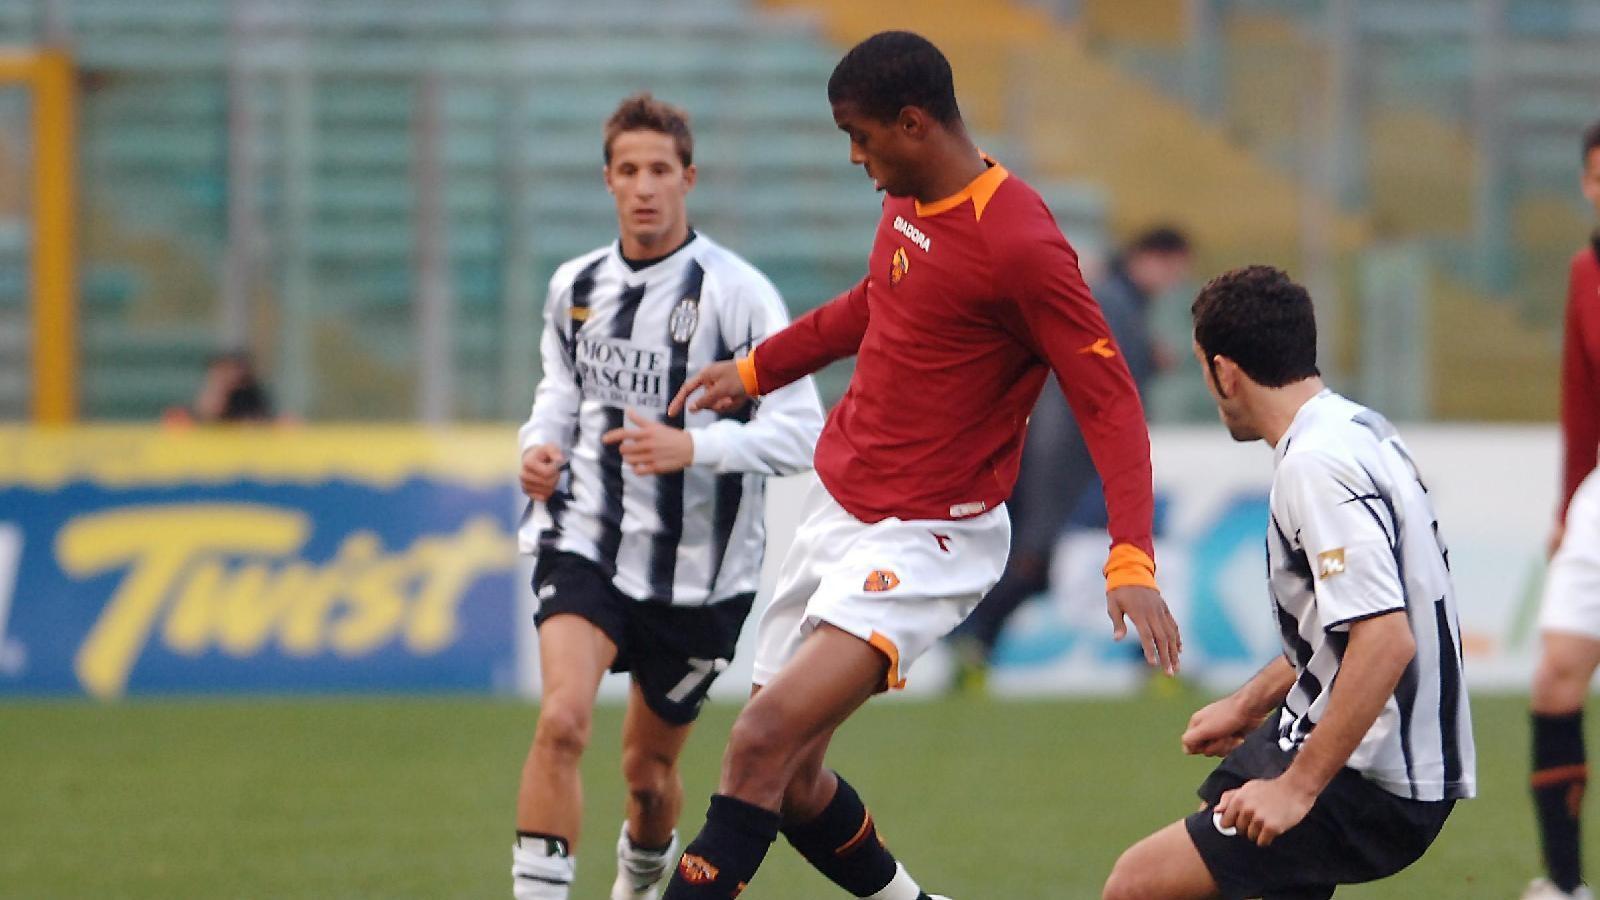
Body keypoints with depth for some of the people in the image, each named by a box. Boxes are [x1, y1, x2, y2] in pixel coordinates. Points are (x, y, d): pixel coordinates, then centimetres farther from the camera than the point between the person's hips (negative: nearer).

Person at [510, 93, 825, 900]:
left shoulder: (735, 292, -12)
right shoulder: (576, 287, 4)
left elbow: (800, 432, -15)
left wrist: (691, 447, -29)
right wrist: (540, 446, 2)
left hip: (698, 572, -2)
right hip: (587, 544, 2)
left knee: (649, 772, 13)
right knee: (562, 719, -24)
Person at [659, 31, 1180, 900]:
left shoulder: (1019, 246, -20)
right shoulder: (909, 203, 6)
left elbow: (1110, 402, -20)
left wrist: (1130, 560, -30)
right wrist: (756, 369, 37)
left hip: (923, 537, -9)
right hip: (836, 503, 9)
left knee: (761, 741, -22)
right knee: (789, 781, 9)